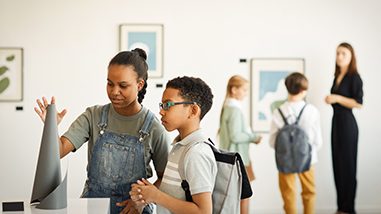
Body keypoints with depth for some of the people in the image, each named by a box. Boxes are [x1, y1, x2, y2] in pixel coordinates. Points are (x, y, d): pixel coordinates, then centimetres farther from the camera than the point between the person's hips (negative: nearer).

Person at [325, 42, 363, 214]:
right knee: (338, 163, 10)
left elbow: (358, 103, -17)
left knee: (348, 165, -2)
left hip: (347, 123, -8)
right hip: (336, 121, 8)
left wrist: (337, 98, -18)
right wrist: (330, 100, 8)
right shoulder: (337, 76, 12)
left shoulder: (354, 77, -10)